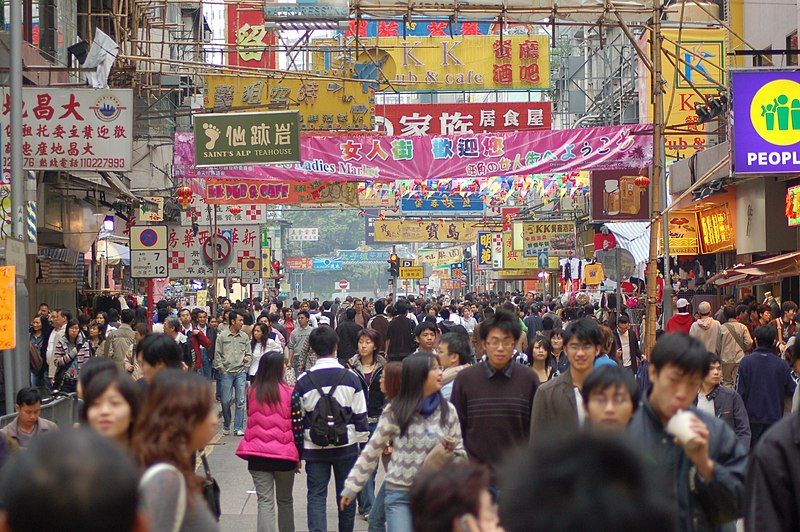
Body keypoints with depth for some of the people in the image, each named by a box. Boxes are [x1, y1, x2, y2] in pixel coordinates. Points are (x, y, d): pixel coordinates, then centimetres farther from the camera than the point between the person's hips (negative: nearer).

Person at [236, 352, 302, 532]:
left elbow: (251, 421, 9)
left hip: (257, 456, 1)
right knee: (285, 500, 17)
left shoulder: (252, 392, -2)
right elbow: (297, 426, -6)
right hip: (284, 455, -1)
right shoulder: (289, 393, -9)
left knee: (265, 501, 1)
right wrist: (299, 456, 4)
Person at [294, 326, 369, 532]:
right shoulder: (350, 377, -5)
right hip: (346, 446, 1)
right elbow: (360, 415, -2)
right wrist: (363, 441, 9)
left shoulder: (303, 381, -6)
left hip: (314, 448, -1)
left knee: (316, 496, 4)